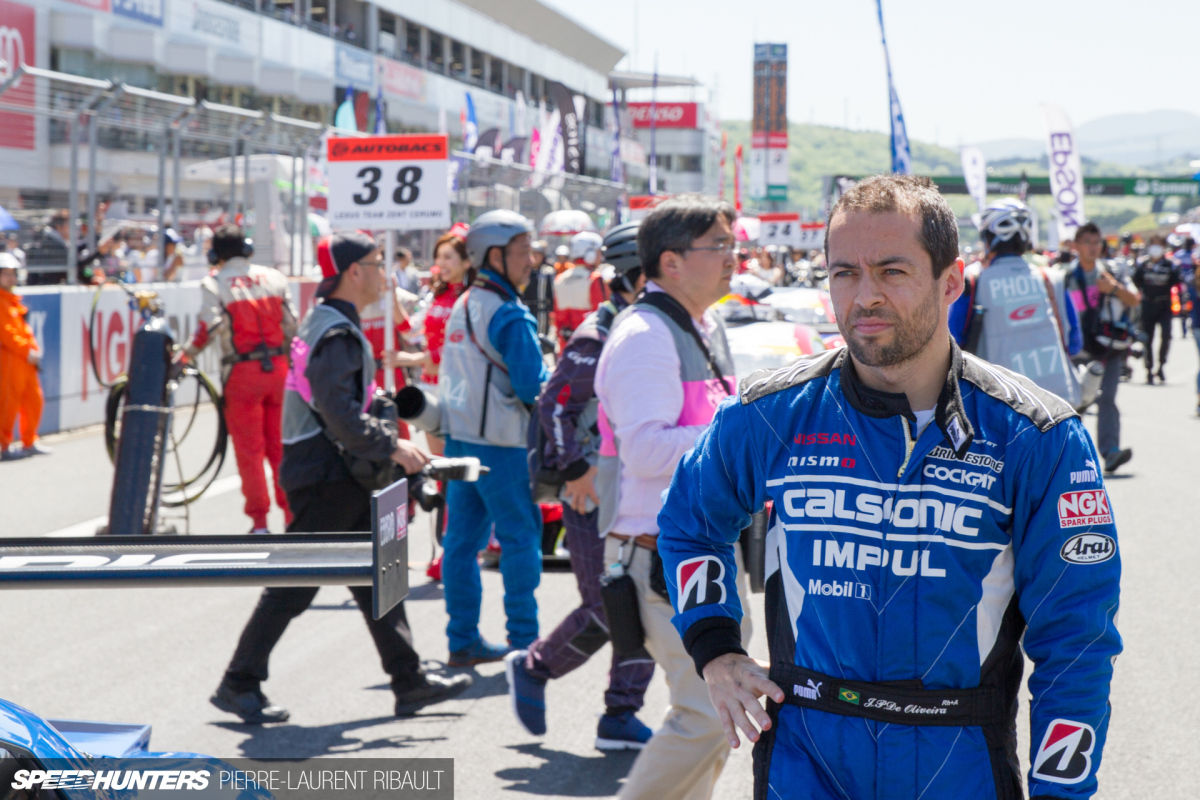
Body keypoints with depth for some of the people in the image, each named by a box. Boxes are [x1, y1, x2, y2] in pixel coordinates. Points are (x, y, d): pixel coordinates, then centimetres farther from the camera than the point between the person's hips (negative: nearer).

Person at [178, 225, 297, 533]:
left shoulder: (214, 283, -3)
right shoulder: (274, 277, 7)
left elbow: (209, 328, -16)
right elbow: (291, 325, 5)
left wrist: (184, 356, -5)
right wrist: (293, 362, 17)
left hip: (242, 371, -3)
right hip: (278, 368, 3)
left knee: (249, 449, 3)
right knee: (280, 445, 12)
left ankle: (259, 520, 3)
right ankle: (292, 514, 12)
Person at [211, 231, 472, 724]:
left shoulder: (328, 324, 16)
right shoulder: (337, 335, -18)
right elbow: (340, 414, -26)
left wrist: (388, 439, 14)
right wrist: (391, 448, -19)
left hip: (342, 478, 11)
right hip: (325, 479, -11)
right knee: (294, 586, -4)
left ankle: (409, 682, 17)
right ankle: (239, 684, 5)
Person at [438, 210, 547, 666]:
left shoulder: (462, 306, 13)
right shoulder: (508, 314, -15)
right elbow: (532, 386, -16)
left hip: (459, 436, 9)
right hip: (499, 442, -8)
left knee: (463, 537, 9)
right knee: (520, 538, 0)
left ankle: (462, 640, 13)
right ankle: (524, 640, 3)